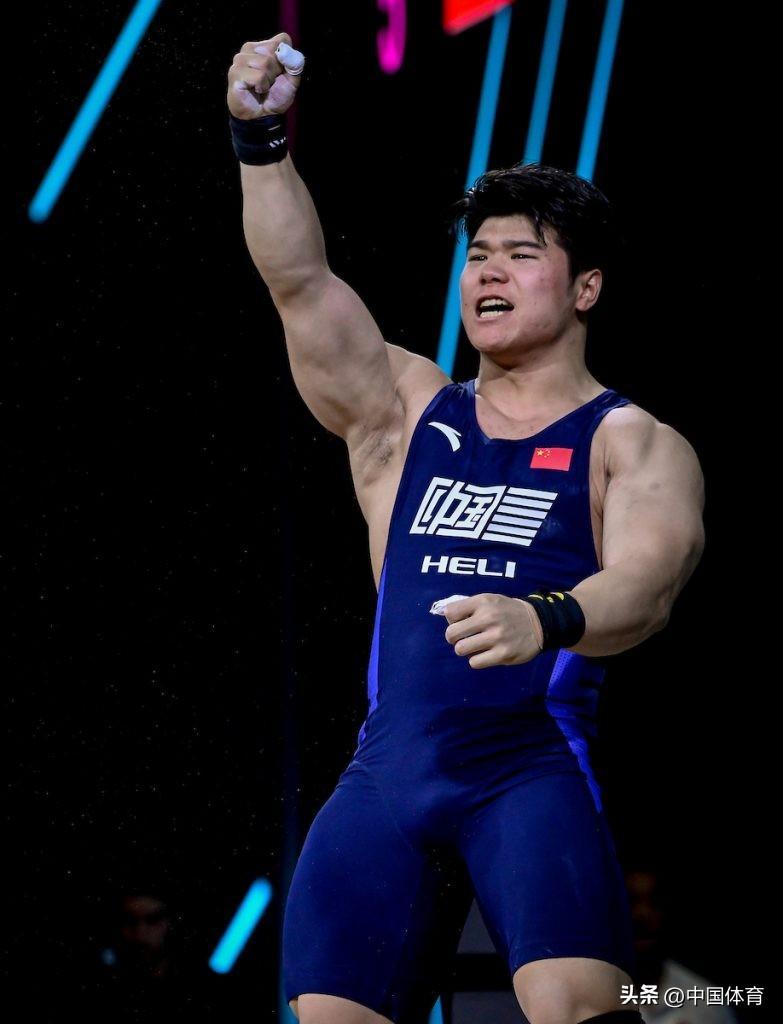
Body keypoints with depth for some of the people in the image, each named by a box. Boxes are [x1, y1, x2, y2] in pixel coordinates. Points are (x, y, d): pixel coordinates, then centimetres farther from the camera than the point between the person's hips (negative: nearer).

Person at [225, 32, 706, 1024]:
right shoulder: (404, 412, 18)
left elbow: (646, 583, -13)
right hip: (385, 775, 4)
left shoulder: (636, 446, 6)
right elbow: (298, 283, 5)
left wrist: (545, 621, -35)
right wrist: (261, 141, -10)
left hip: (534, 767, -4)